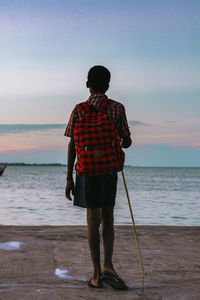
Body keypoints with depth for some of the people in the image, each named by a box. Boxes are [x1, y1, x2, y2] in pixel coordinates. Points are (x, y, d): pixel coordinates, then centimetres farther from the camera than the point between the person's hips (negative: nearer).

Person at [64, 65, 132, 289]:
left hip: (87, 170, 0)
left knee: (93, 219, 4)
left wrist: (69, 178, 1)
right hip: (109, 169, 0)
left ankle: (97, 273, 7)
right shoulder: (117, 108, -1)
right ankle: (107, 265, -4)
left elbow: (72, 146, -4)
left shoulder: (79, 110, -2)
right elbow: (127, 142, 2)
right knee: (107, 218, 12)